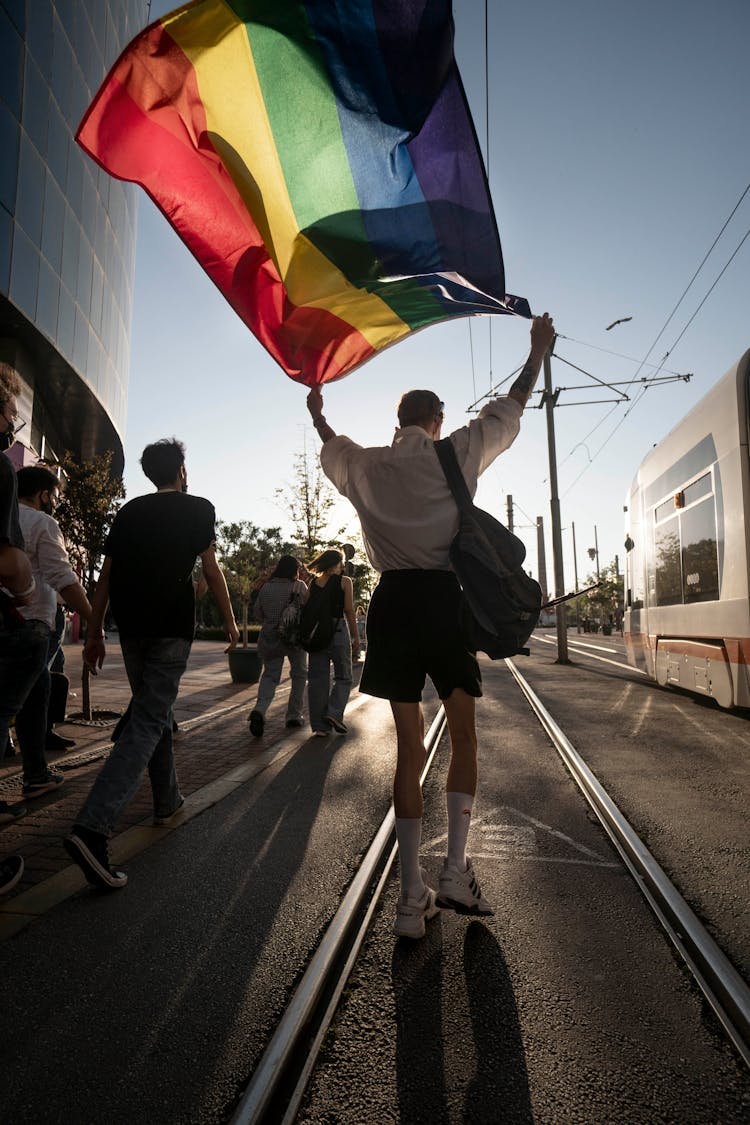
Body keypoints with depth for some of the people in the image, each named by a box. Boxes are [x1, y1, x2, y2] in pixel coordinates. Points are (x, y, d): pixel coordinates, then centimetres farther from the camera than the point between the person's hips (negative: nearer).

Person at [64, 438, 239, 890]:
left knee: (155, 712, 20)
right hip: (172, 626, -5)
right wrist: (230, 620, 10)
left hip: (131, 625, 6)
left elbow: (107, 576, 11)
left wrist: (95, 632, 15)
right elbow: (212, 569, 0)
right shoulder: (198, 508, 2)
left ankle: (168, 801, 32)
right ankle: (93, 828, -19)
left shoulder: (129, 511, 14)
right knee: (148, 722, -7)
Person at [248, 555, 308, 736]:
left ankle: (260, 709, -18)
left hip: (269, 637, 3)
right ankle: (294, 715, 19)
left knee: (270, 675, 8)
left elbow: (258, 615, 7)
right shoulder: (299, 586, -8)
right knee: (299, 674, 15)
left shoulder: (265, 588, 2)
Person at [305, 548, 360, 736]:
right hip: (339, 631, -4)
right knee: (343, 677, 11)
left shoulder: (313, 582, 9)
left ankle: (320, 726, 8)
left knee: (317, 678, 7)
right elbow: (349, 611, -6)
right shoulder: (344, 582, -3)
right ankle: (334, 713, -8)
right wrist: (356, 638, -1)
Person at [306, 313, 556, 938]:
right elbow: (510, 408, 18)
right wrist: (539, 348, 33)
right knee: (464, 736, 13)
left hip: (393, 602, 3)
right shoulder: (456, 452, 5)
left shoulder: (366, 465, 11)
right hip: (444, 598, -2)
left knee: (409, 747, 7)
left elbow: (333, 448, 34)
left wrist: (317, 414, 55)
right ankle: (456, 873, 9)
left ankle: (413, 895, 11)